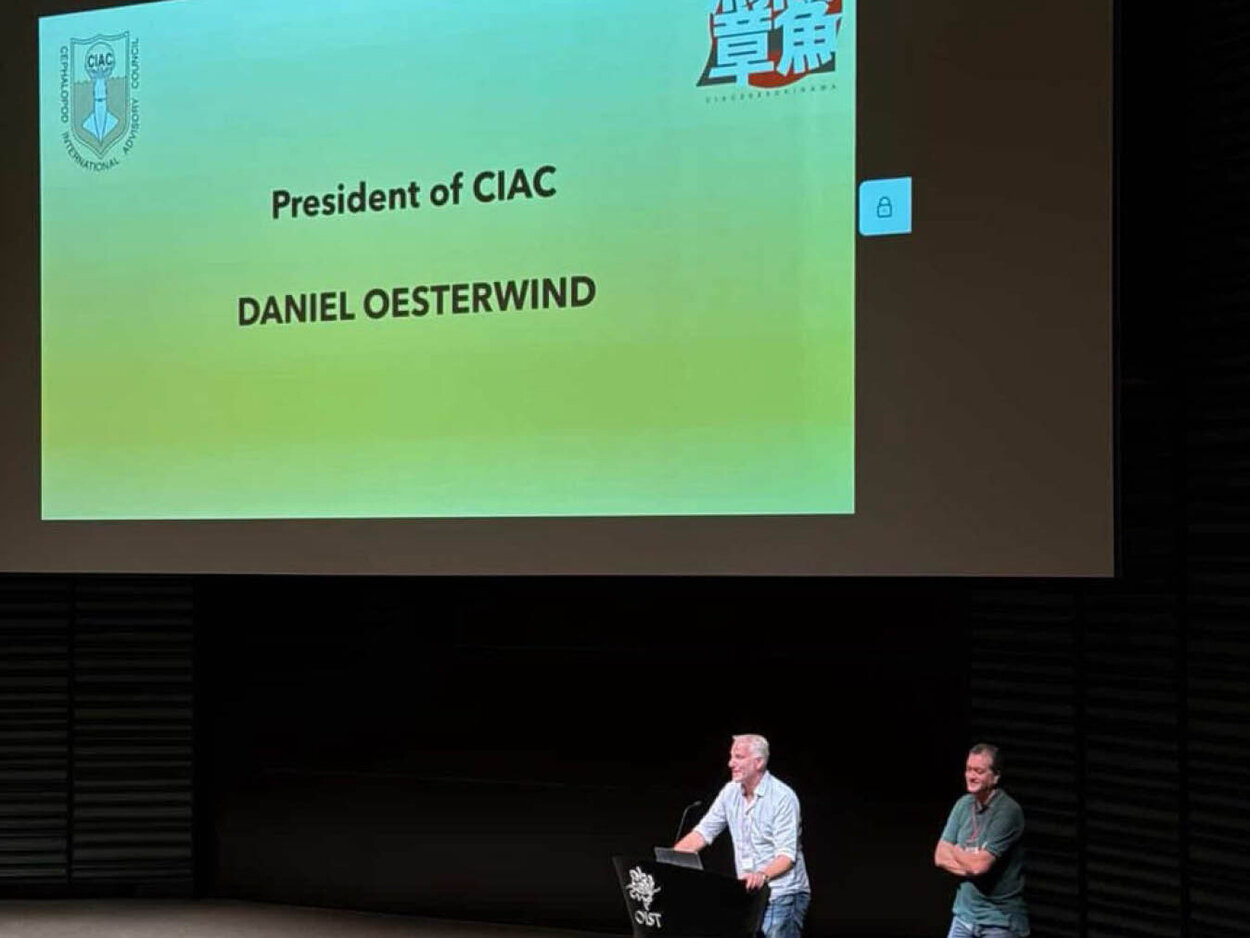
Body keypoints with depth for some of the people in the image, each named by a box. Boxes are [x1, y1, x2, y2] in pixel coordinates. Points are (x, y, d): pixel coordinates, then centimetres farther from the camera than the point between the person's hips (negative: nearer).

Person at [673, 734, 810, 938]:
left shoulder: (783, 797, -15)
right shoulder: (731, 792, 5)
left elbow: (787, 855, -21)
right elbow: (703, 832, 8)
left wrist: (763, 875, -41)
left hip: (782, 897, -7)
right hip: (748, 894, 7)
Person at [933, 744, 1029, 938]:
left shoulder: (1008, 811, -17)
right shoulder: (963, 805, 5)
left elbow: (980, 864, -22)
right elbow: (940, 857, 3)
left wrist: (955, 851, -1)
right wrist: (969, 861, -15)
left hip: (1000, 920, -7)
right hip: (964, 914, 7)